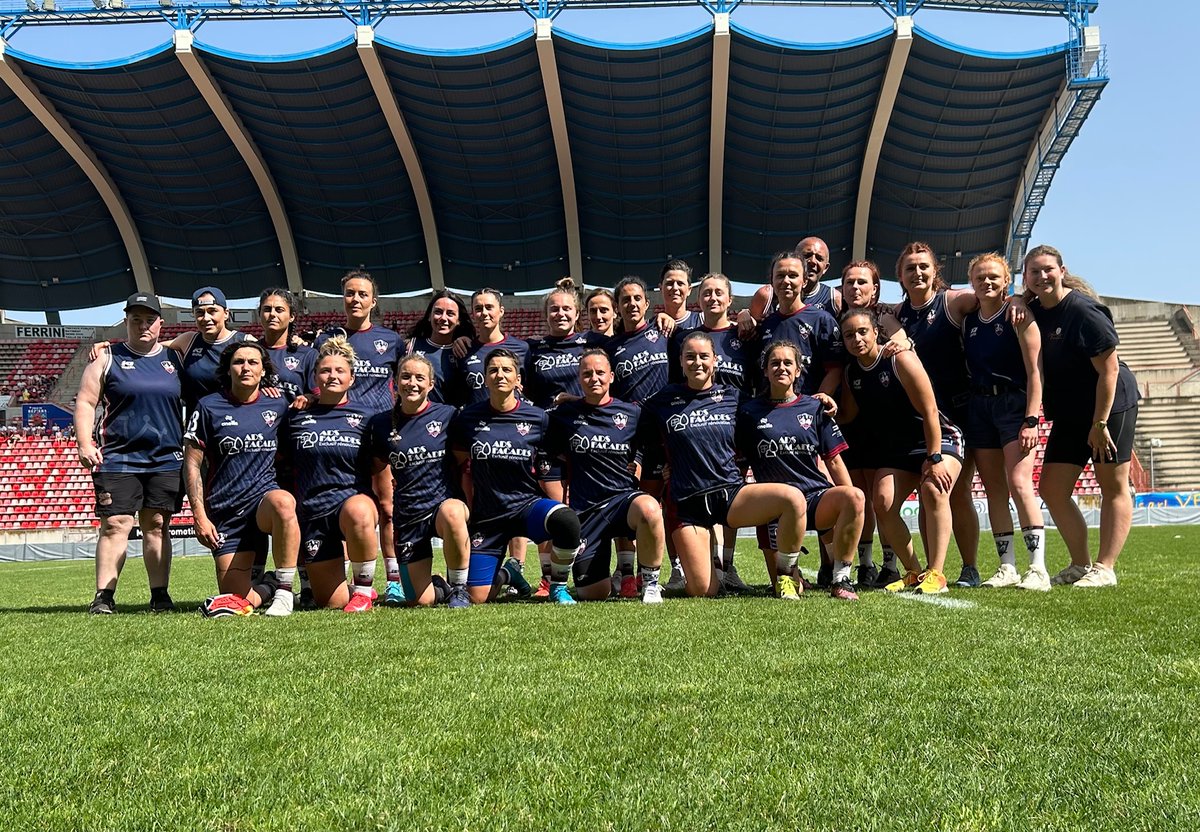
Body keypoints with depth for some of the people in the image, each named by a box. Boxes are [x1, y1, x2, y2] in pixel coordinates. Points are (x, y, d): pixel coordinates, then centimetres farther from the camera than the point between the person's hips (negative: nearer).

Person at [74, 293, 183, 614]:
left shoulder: (175, 358, 13)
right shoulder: (107, 358, 6)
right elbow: (85, 403, 3)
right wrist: (85, 444, -10)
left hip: (167, 460, 2)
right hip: (117, 458, -2)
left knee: (157, 526, 5)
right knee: (115, 525, -6)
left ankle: (160, 594, 8)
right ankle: (103, 596, -1)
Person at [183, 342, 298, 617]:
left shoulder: (278, 406, 7)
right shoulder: (209, 407, 2)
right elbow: (192, 464, 2)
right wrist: (200, 516, -4)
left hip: (264, 495, 0)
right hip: (225, 511, 0)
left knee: (282, 503, -40)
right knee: (236, 598, -10)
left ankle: (283, 590, -25)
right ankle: (267, 588, 26)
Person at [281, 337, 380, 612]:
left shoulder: (366, 414, 6)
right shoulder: (297, 416, 9)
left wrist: (386, 509, 1)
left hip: (355, 499, -2)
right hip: (312, 510, 2)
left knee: (357, 511, -42)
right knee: (331, 602, 0)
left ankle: (364, 589, -19)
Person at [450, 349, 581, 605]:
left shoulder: (537, 418, -3)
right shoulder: (468, 418, 0)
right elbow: (463, 471, 12)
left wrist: (555, 502, -1)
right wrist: (469, 511, 10)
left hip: (527, 504, -1)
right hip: (487, 514, 1)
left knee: (567, 521, -36)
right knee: (476, 598, -4)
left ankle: (558, 588, -8)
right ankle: (507, 573, 32)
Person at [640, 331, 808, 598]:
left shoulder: (731, 397, 8)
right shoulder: (663, 401, 4)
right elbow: (645, 446, 12)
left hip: (731, 493, 2)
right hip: (687, 503, -1)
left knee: (793, 498, -27)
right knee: (702, 592, -11)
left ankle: (785, 576, -6)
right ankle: (714, 573, 27)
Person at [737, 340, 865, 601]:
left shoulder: (814, 408, 10)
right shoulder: (749, 412, 7)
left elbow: (834, 461, 9)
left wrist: (853, 505, 1)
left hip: (817, 496, 1)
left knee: (854, 496, -32)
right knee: (781, 577, -13)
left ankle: (840, 579, -22)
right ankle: (787, 576, 24)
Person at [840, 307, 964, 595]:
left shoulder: (900, 360, -17)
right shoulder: (850, 372, 2)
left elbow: (929, 412, -18)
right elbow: (847, 416, 8)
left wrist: (934, 458, -22)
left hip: (939, 441, -5)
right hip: (894, 450, 5)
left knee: (933, 490, -31)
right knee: (882, 503, -16)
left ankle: (936, 574, -25)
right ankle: (913, 572, -1)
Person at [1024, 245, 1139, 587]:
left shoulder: (1082, 310, -17)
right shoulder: (1032, 311, 3)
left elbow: (1109, 369, -19)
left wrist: (1099, 423, -20)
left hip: (1111, 405, -8)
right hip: (1069, 414, 8)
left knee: (1113, 486, 1)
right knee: (1051, 489, 3)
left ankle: (1105, 568, 5)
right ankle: (1080, 565, 13)